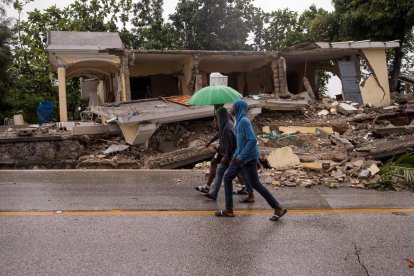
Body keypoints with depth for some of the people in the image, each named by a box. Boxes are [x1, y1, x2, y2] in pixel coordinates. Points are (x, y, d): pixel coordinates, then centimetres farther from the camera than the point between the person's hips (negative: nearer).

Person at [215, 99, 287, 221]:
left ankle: (279, 208, 8)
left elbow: (253, 140, -25)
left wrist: (241, 156, -22)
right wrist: (235, 155, 21)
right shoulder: (240, 121, 11)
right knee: (227, 177, 10)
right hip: (240, 158, 10)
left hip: (248, 159, -10)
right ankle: (229, 209, 15)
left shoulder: (244, 121, -18)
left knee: (255, 184, -3)